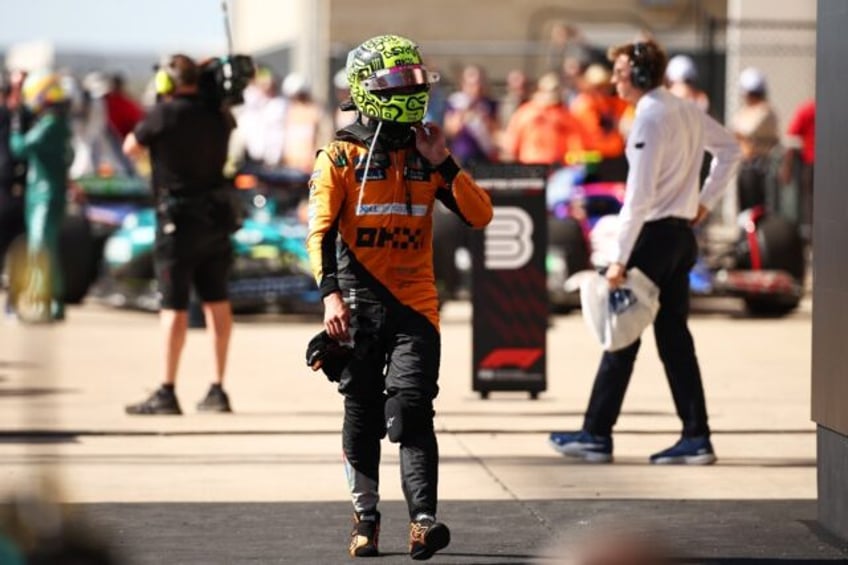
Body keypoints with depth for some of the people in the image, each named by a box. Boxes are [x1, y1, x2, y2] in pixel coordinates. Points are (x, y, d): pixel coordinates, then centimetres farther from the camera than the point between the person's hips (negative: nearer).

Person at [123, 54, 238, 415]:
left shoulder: (165, 114, -12)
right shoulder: (218, 115, 5)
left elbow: (130, 148, 1)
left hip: (179, 220, -6)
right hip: (216, 217, 6)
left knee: (175, 306, -4)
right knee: (217, 302, 9)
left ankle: (167, 392, -4)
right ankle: (218, 390, 12)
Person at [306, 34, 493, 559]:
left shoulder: (426, 157, 8)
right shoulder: (341, 158, -1)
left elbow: (480, 215, 2)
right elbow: (321, 231, -6)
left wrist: (443, 163, -8)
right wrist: (331, 294, -18)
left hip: (415, 304, 1)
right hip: (359, 305, -1)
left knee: (411, 410, -12)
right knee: (362, 416, 6)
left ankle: (423, 522, -17)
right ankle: (365, 519, 19)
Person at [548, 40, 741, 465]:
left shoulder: (649, 118, -16)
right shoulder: (687, 111, 10)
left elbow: (639, 196, -21)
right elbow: (729, 149, 24)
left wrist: (619, 259, -21)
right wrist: (706, 201, 20)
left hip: (653, 234, -8)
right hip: (682, 233, 8)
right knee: (674, 336, 9)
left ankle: (597, 435, 2)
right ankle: (696, 438, 6)